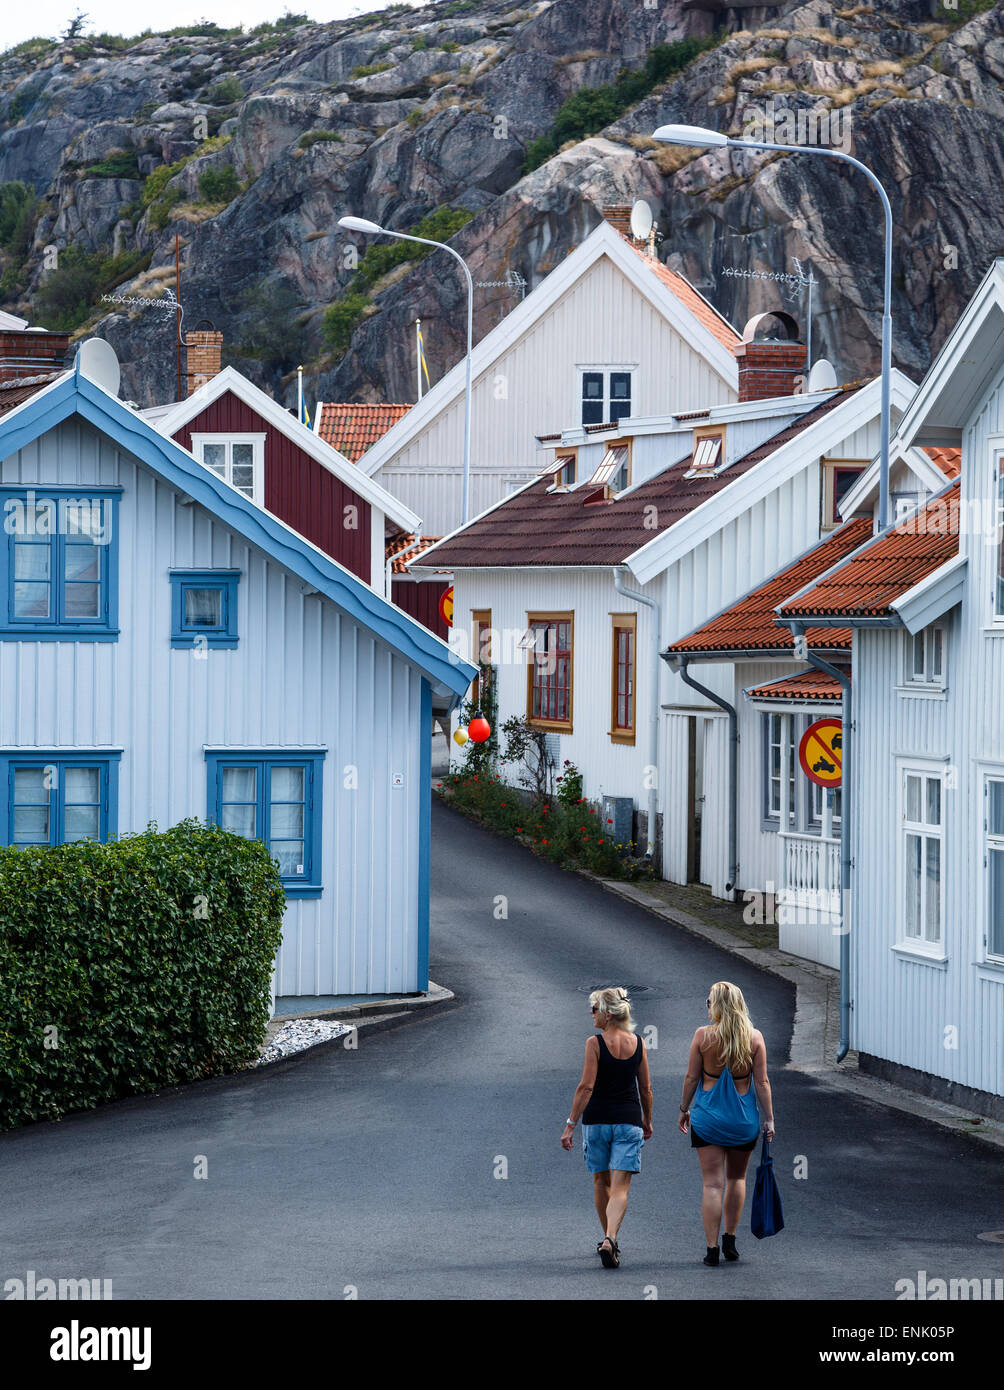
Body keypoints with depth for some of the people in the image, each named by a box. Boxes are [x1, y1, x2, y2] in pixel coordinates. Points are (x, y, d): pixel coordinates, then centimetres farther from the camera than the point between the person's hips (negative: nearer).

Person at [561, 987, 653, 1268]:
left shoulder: (595, 1043, -9)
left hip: (597, 1119, -2)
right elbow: (646, 1088, 9)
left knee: (601, 1182, 17)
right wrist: (647, 1120, 22)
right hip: (629, 1120, 2)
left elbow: (586, 1086, -14)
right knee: (620, 1187, -3)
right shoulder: (638, 1043, 3)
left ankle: (609, 1240, 28)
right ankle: (610, 1241, -23)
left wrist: (571, 1123, -10)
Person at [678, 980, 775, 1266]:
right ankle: (730, 1238, 22)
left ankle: (712, 1248, -2)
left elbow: (691, 1078, -3)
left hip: (708, 1116, -1)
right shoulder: (754, 1037, -5)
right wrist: (769, 1119, 4)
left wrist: (684, 1109, 10)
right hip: (744, 1118, 2)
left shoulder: (703, 1036, -9)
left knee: (713, 1183, 1)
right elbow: (762, 1083, -3)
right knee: (737, 1178, 21)